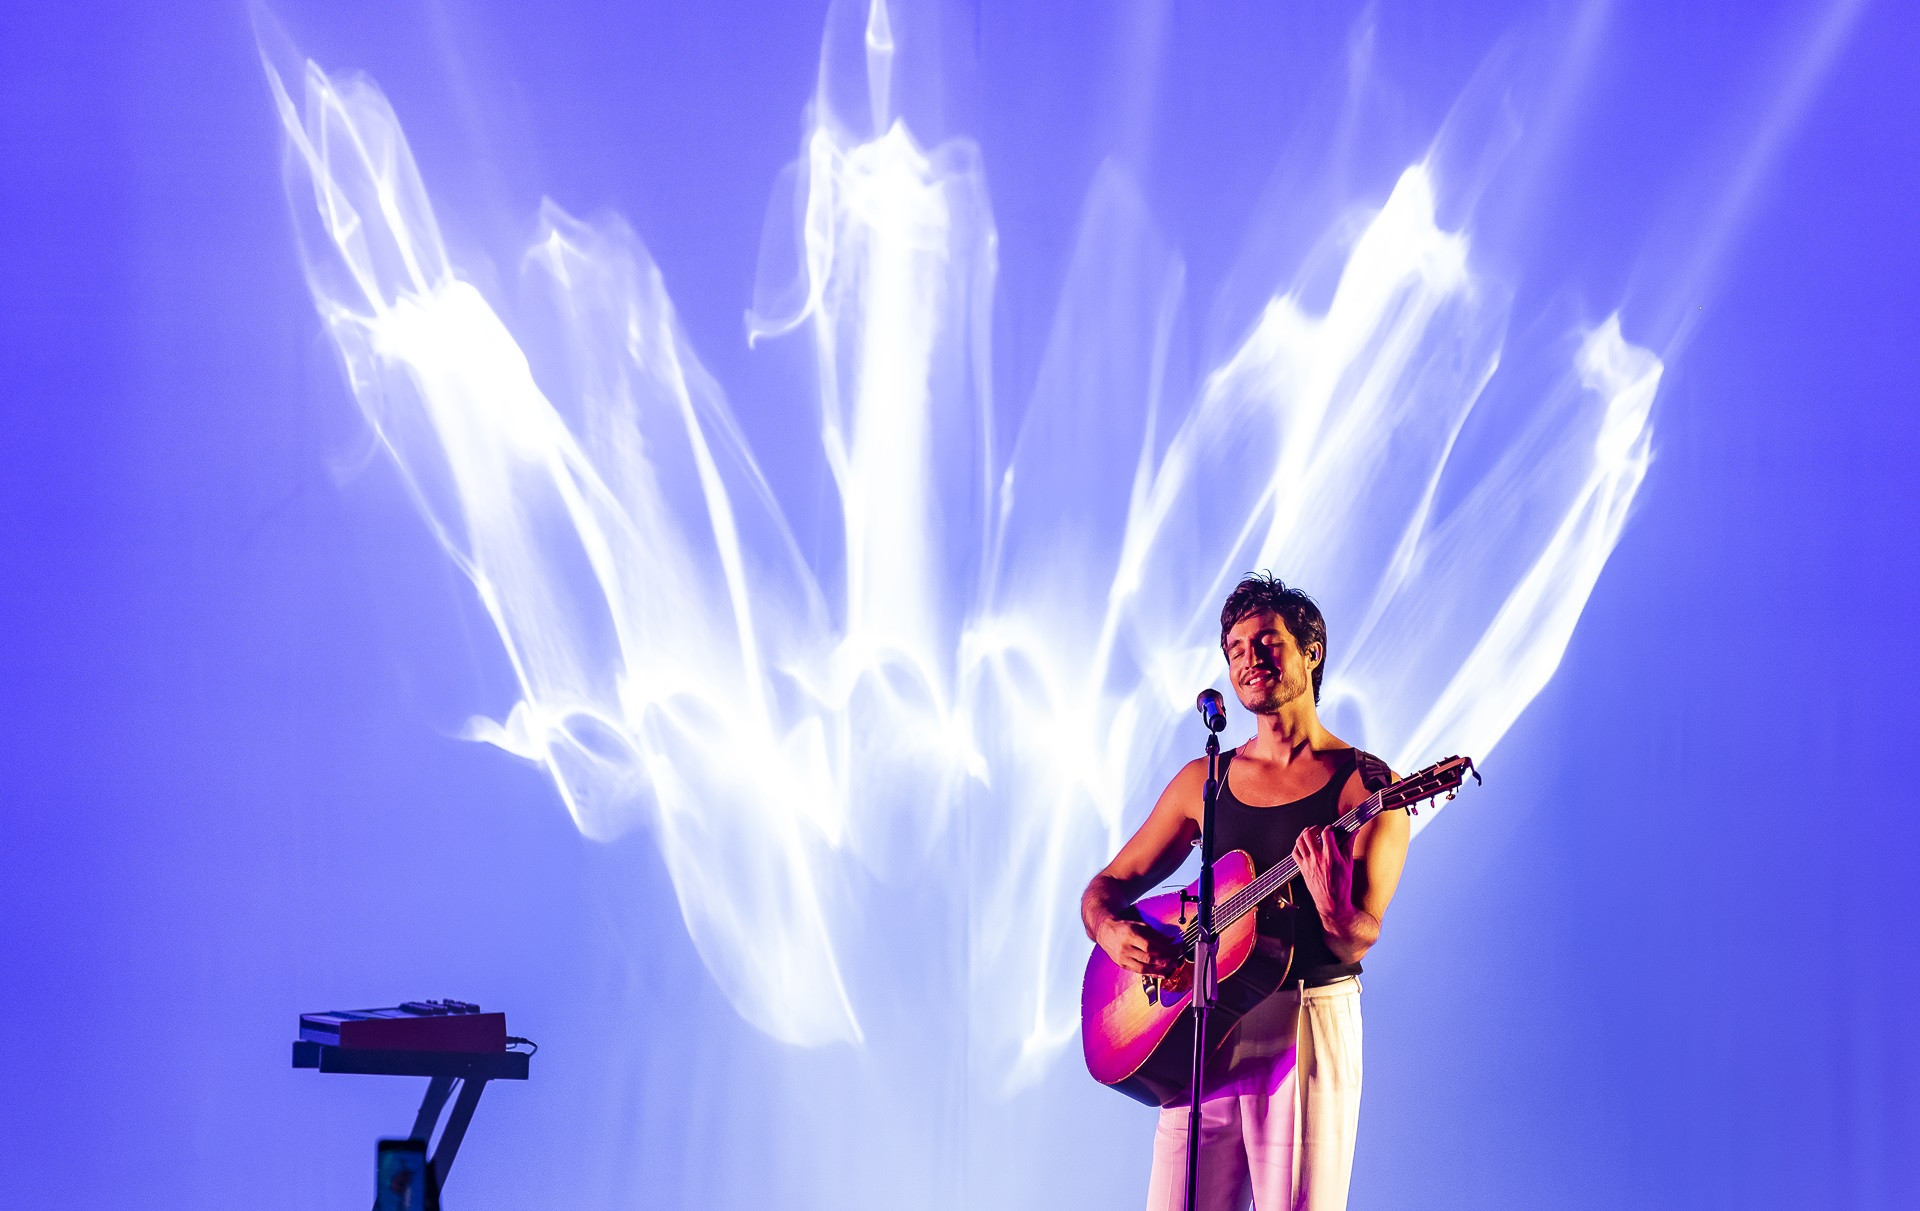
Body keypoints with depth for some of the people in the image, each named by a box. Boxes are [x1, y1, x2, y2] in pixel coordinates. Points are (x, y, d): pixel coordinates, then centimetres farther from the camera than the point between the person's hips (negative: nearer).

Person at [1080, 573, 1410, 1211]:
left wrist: (1331, 907, -32)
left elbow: (1356, 944, -9)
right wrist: (1110, 929, -6)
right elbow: (1107, 885, 17)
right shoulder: (1203, 781, 12)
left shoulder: (1364, 783, -1)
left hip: (1309, 1024, -4)